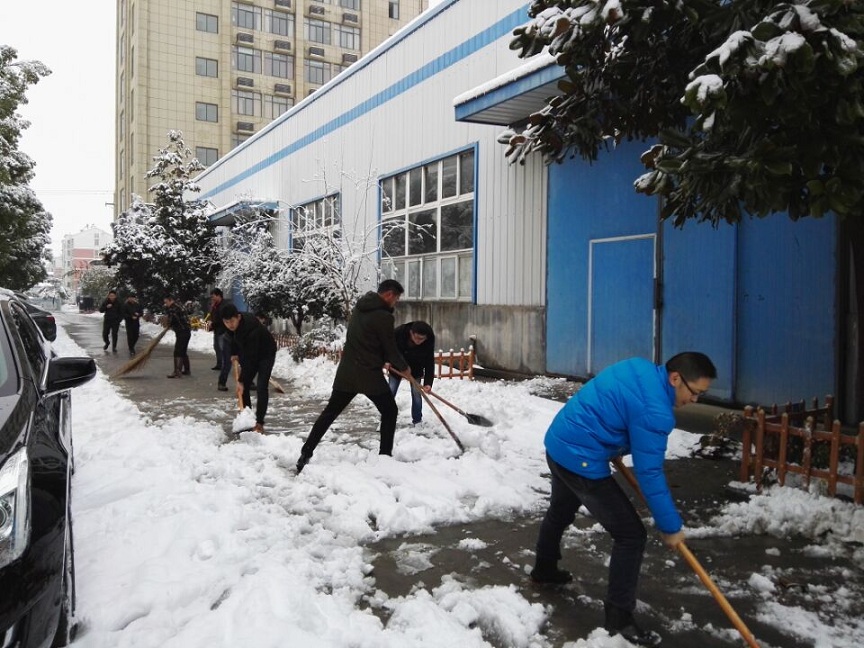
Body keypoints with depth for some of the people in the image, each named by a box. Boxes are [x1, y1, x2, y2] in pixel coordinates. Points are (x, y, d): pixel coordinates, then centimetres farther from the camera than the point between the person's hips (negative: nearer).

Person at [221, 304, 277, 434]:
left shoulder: (252, 329, -39)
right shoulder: (232, 325, -17)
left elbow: (250, 358, -37)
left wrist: (241, 380, -35)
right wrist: (234, 353, 3)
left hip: (265, 354, -7)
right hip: (248, 352, 7)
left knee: (261, 388, -15)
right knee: (243, 387, 0)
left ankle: (259, 423, -9)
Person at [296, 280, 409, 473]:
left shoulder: (359, 308, 11)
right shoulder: (383, 316, -15)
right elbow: (391, 348, -8)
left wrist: (381, 361, 21)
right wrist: (403, 367, 11)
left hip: (347, 372, 7)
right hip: (369, 374, -7)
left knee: (329, 413, 11)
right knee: (389, 411, 11)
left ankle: (306, 454, 9)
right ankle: (385, 455, 12)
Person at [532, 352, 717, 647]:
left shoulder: (640, 368, 4)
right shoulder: (654, 410, -23)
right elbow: (650, 474, -18)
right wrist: (670, 526, -8)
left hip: (558, 442, 10)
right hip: (580, 459, -10)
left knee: (560, 512, 32)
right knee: (631, 534, -2)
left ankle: (544, 569, 55)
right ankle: (619, 617, 9)